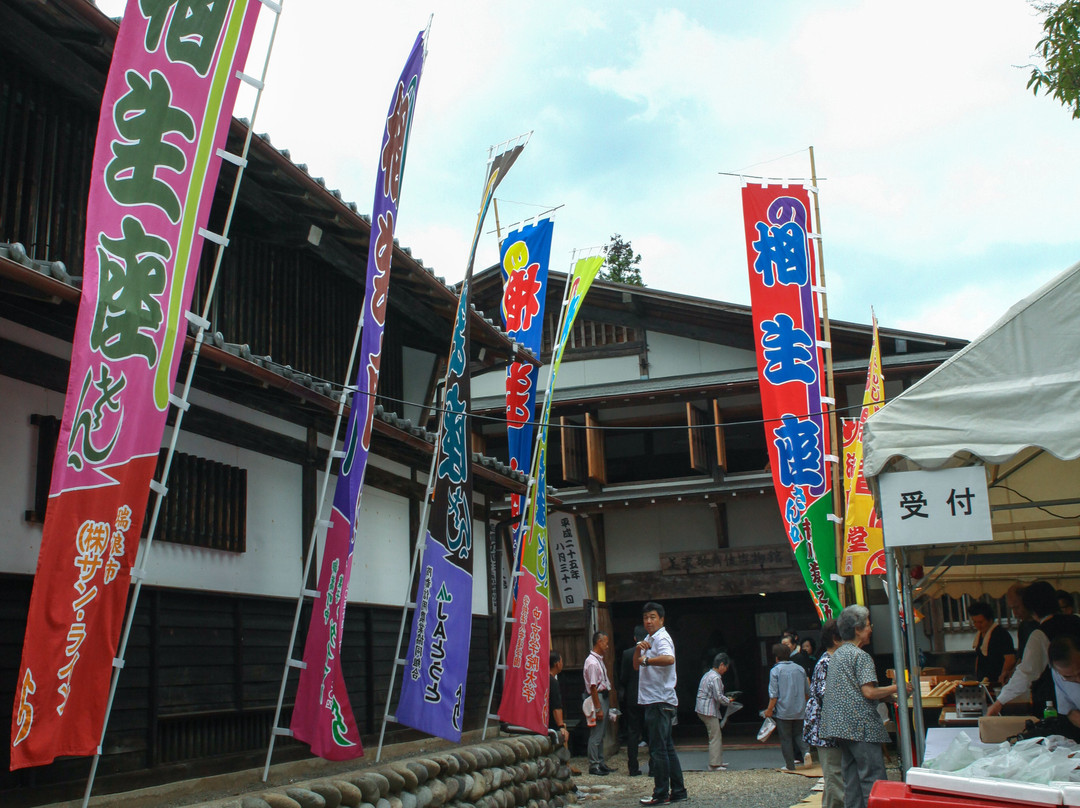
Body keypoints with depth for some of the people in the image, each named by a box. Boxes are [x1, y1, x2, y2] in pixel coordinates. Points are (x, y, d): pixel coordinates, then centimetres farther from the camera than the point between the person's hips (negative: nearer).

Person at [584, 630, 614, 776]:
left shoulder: (599, 660, 13)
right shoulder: (592, 662, -18)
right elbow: (593, 687, -20)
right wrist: (598, 708, -20)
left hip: (604, 697, 10)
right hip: (598, 698, -10)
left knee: (601, 733, 16)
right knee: (596, 734, -4)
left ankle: (600, 763, 24)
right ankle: (593, 765, 3)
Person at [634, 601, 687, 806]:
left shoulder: (661, 638, -11)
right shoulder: (649, 639, 19)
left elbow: (669, 659, -32)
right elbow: (637, 666, 16)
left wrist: (646, 659, -21)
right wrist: (638, 650, -2)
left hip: (660, 701, -10)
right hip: (653, 700, 10)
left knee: (658, 749, -6)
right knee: (667, 748, 13)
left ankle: (661, 794, -1)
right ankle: (678, 791, 18)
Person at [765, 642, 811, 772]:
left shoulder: (775, 670, -8)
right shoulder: (800, 669, 5)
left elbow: (774, 694, -11)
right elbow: (807, 691, 13)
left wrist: (769, 710, -3)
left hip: (783, 711, -4)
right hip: (800, 710, 4)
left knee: (786, 738, 5)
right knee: (798, 734, 17)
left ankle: (790, 765, 7)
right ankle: (805, 751, -9)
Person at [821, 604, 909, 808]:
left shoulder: (836, 655, 17)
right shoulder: (861, 656, -11)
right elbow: (869, 692, -18)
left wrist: (885, 694, 23)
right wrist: (895, 688, -3)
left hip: (841, 726, 9)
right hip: (861, 726, -9)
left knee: (852, 779, 11)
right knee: (873, 778, -5)